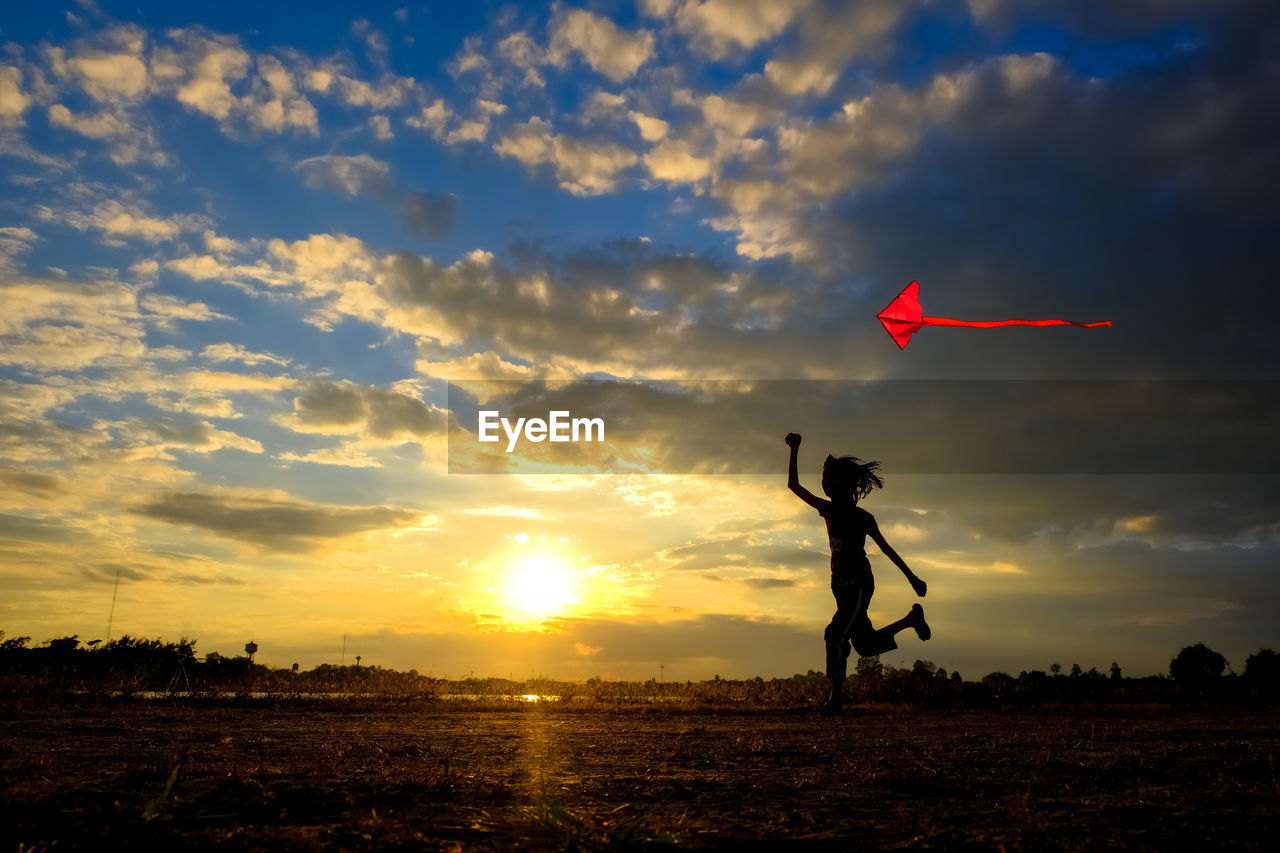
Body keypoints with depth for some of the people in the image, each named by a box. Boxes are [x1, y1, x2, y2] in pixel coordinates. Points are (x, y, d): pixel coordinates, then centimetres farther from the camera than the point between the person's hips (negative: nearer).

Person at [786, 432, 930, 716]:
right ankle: (913, 618, 34)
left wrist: (912, 577, 4)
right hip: (840, 585, 7)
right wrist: (794, 452, 2)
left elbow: (886, 548, -1)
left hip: (860, 584, -7)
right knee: (866, 645, 12)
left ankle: (836, 696, -10)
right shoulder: (827, 509, 5)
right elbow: (793, 485, 7)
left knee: (836, 633, -19)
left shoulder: (862, 517, -9)